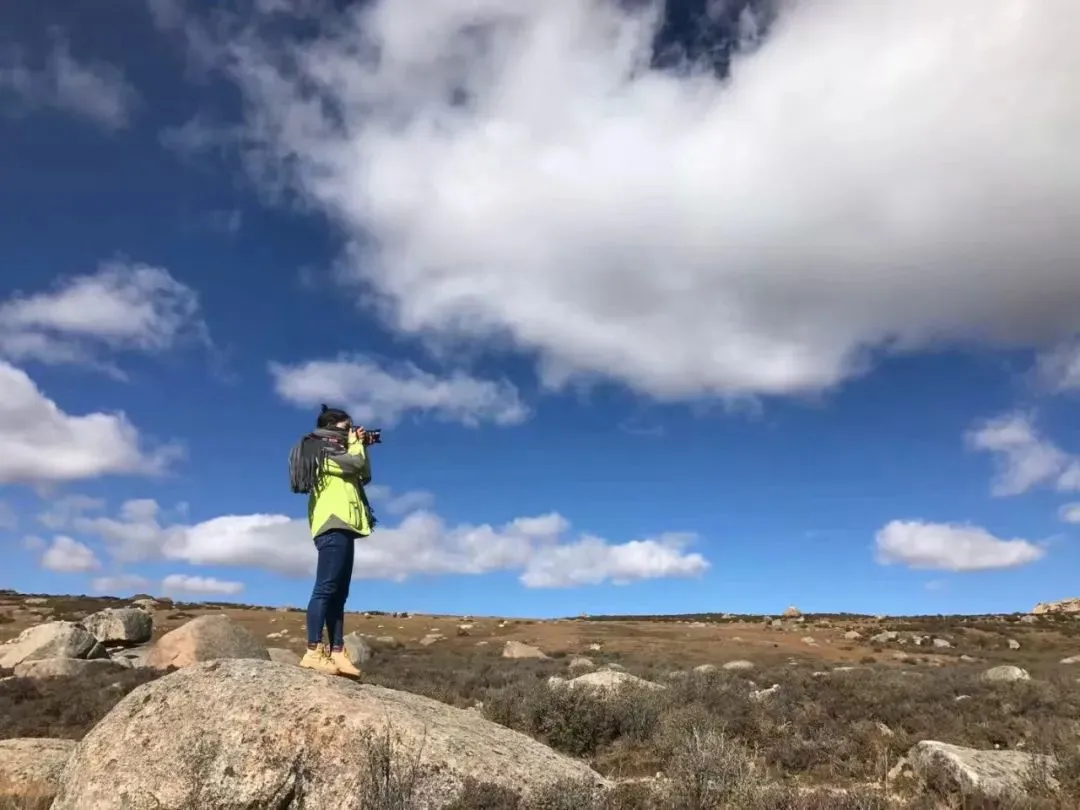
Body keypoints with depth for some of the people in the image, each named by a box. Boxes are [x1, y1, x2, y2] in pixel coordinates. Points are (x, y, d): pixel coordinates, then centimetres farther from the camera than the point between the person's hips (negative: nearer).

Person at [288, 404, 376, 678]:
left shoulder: (333, 454, 27)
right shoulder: (321, 448, -1)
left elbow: (365, 477, 25)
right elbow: (355, 463, -12)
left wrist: (362, 447, 16)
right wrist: (355, 443, 8)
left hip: (341, 526, 10)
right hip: (333, 525, -10)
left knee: (339, 593, 4)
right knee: (326, 588, -17)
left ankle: (337, 654, 2)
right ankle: (313, 652, -21)